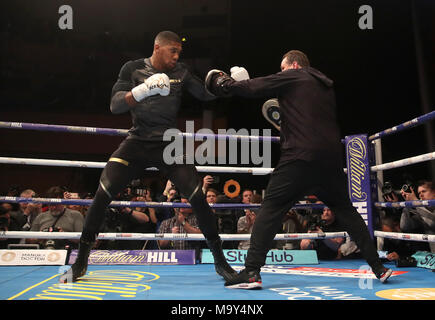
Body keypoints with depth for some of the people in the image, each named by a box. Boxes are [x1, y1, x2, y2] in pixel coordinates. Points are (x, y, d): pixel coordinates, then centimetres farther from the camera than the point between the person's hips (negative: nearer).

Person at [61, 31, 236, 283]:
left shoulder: (180, 73, 4)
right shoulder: (133, 69, 0)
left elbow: (207, 94, 3)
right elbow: (115, 106, -9)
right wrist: (142, 91, -26)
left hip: (169, 145, 1)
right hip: (137, 142, 0)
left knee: (198, 197, -11)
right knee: (103, 194, -12)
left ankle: (220, 261, 5)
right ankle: (81, 262, 7)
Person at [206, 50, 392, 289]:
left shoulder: (290, 78, 6)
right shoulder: (326, 86, 25)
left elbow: (251, 88, 2)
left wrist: (223, 82, 18)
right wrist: (286, 123, 28)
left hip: (300, 156, -6)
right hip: (331, 157, 7)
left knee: (271, 208, -3)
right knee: (345, 210, 18)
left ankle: (251, 272, -9)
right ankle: (378, 267, 20)